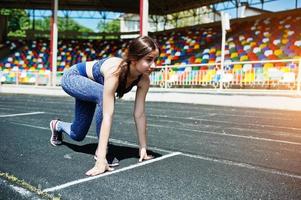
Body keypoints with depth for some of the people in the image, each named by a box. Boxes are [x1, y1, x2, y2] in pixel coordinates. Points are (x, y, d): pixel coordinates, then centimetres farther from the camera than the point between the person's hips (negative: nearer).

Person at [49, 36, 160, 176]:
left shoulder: (144, 79, -25)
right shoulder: (115, 71, -43)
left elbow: (140, 114, -19)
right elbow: (107, 116, -47)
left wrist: (143, 148, -17)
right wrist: (101, 160, -48)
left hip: (89, 87, 6)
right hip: (73, 77, -6)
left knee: (77, 135, 10)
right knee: (104, 96, -38)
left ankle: (58, 126, 47)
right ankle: (100, 151, -19)